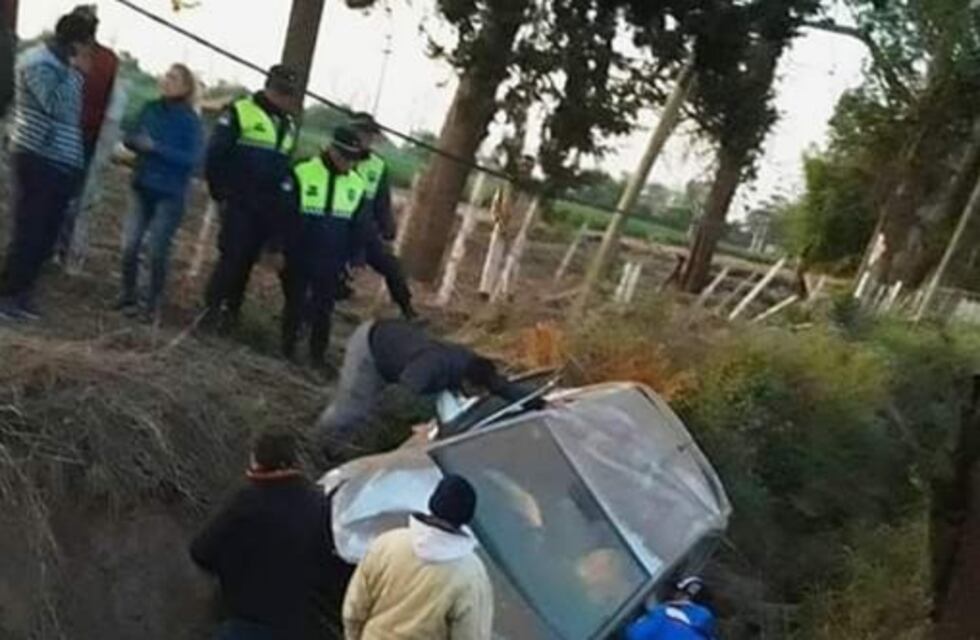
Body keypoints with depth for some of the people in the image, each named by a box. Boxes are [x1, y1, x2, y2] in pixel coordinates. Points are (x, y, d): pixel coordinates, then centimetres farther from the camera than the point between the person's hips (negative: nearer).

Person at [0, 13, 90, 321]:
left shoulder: (62, 65, 17)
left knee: (46, 233, 10)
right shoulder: (38, 61, -10)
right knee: (29, 231, -6)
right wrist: (75, 72, -14)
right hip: (38, 159, -9)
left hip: (60, 162, 9)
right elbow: (56, 106, -22)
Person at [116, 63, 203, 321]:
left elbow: (192, 158, -16)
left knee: (157, 251, -3)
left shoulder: (190, 121, -9)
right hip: (142, 188, 4)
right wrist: (134, 140, -14)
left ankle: (153, 304, 10)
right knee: (130, 245, 0)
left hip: (170, 195, -4)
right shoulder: (151, 109, 4)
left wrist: (155, 147, -22)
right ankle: (128, 297, 16)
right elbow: (132, 138, 10)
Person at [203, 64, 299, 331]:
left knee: (247, 259, 7)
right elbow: (215, 156, -6)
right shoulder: (240, 112, -5)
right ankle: (212, 307, 3)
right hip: (239, 202, -5)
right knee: (233, 255, -8)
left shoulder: (289, 124, 14)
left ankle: (230, 309, 16)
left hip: (268, 207, 5)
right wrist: (221, 194, -7)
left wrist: (280, 201, 12)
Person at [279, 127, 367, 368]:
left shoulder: (357, 185, 0)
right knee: (295, 303, 11)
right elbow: (282, 215, -8)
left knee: (324, 308, 10)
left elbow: (359, 226, 8)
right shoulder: (302, 173, -11)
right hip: (298, 257, -3)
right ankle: (287, 345, 26)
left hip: (331, 262, 3)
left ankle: (318, 353, 22)